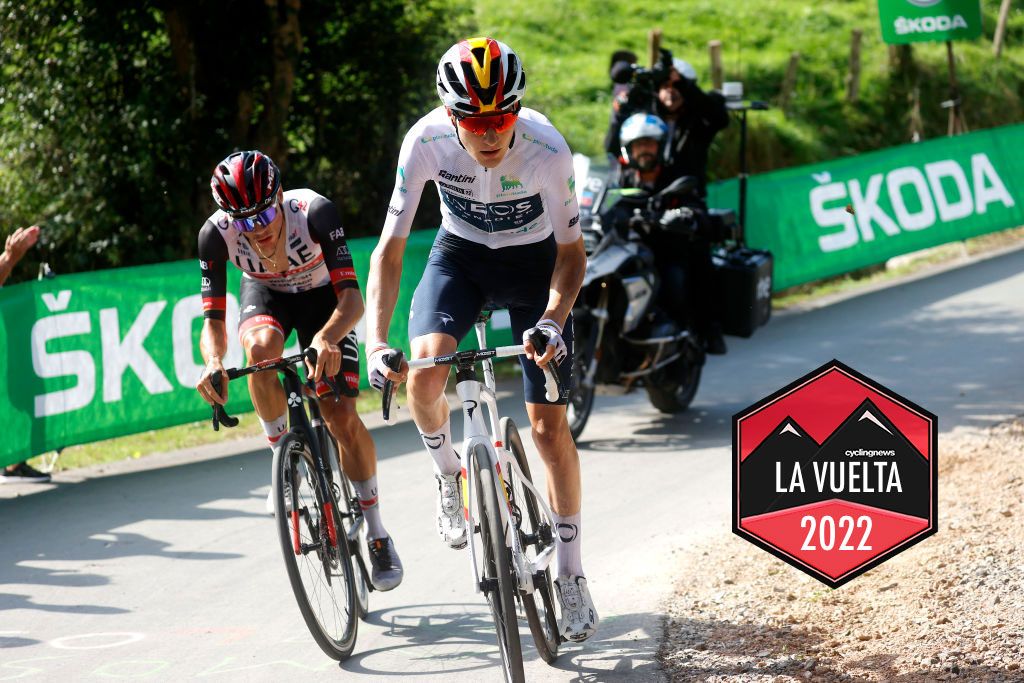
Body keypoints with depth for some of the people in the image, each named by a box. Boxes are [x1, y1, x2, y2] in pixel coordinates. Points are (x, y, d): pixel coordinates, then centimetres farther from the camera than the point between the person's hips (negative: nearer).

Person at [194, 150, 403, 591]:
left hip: (322, 295, -1)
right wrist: (214, 363, -48)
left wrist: (327, 339, -61)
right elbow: (213, 320, -26)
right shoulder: (216, 234, -30)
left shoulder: (314, 212, -37)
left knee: (342, 417, -13)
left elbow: (352, 296, -41)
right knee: (261, 347, -36)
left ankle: (376, 535, 4)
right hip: (265, 295, 1)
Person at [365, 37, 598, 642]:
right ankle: (449, 475, 6)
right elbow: (390, 249, -23)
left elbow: (570, 250, -16)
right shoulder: (426, 142, -29)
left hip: (535, 263, -1)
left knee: (549, 422, -6)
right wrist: (376, 341, -34)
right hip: (460, 255, 1)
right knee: (423, 374, -27)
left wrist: (553, 320, -34)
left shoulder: (547, 149, -31)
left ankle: (571, 575, 8)